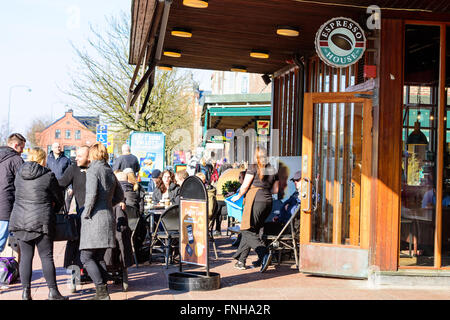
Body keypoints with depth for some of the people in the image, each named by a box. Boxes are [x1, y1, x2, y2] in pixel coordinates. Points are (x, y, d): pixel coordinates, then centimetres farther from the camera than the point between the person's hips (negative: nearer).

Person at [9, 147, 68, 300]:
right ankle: (53, 291, 5)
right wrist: (54, 210, 25)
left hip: (20, 219, 4)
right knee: (46, 256, 2)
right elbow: (59, 199, 5)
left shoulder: (19, 174, 8)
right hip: (41, 221, -4)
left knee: (25, 256, 8)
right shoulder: (48, 176, -5)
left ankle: (26, 292, 7)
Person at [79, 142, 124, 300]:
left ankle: (102, 291, -12)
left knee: (86, 257, -4)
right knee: (99, 258, 13)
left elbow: (91, 194, -21)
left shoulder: (93, 170, -8)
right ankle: (103, 293, 12)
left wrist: (86, 213, -10)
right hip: (108, 217, 8)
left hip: (95, 218, -8)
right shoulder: (110, 172, 15)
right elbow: (120, 196, 23)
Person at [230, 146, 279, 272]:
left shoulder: (253, 167, -2)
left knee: (247, 230, -8)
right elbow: (275, 190, 19)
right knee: (252, 230, 11)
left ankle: (264, 254, -26)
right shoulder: (273, 170, 16)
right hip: (268, 201, 7)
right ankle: (241, 260, 11)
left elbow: (245, 186, -3)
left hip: (256, 200, -7)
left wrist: (238, 196, 14)